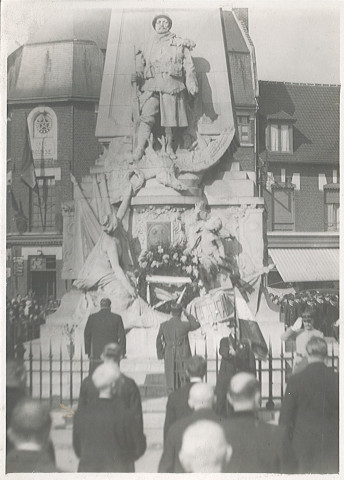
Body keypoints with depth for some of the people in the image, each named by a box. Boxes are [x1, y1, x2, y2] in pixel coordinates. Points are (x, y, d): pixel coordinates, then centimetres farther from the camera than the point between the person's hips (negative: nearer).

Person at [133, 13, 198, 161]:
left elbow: (188, 65, 9)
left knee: (170, 117, -1)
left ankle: (170, 146, 16)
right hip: (152, 85, 1)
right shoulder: (148, 47, 22)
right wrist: (137, 75, 0)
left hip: (171, 84, -1)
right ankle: (140, 148, -20)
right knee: (147, 116, -13)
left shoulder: (179, 43, 16)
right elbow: (140, 66, 21)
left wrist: (191, 82, -2)